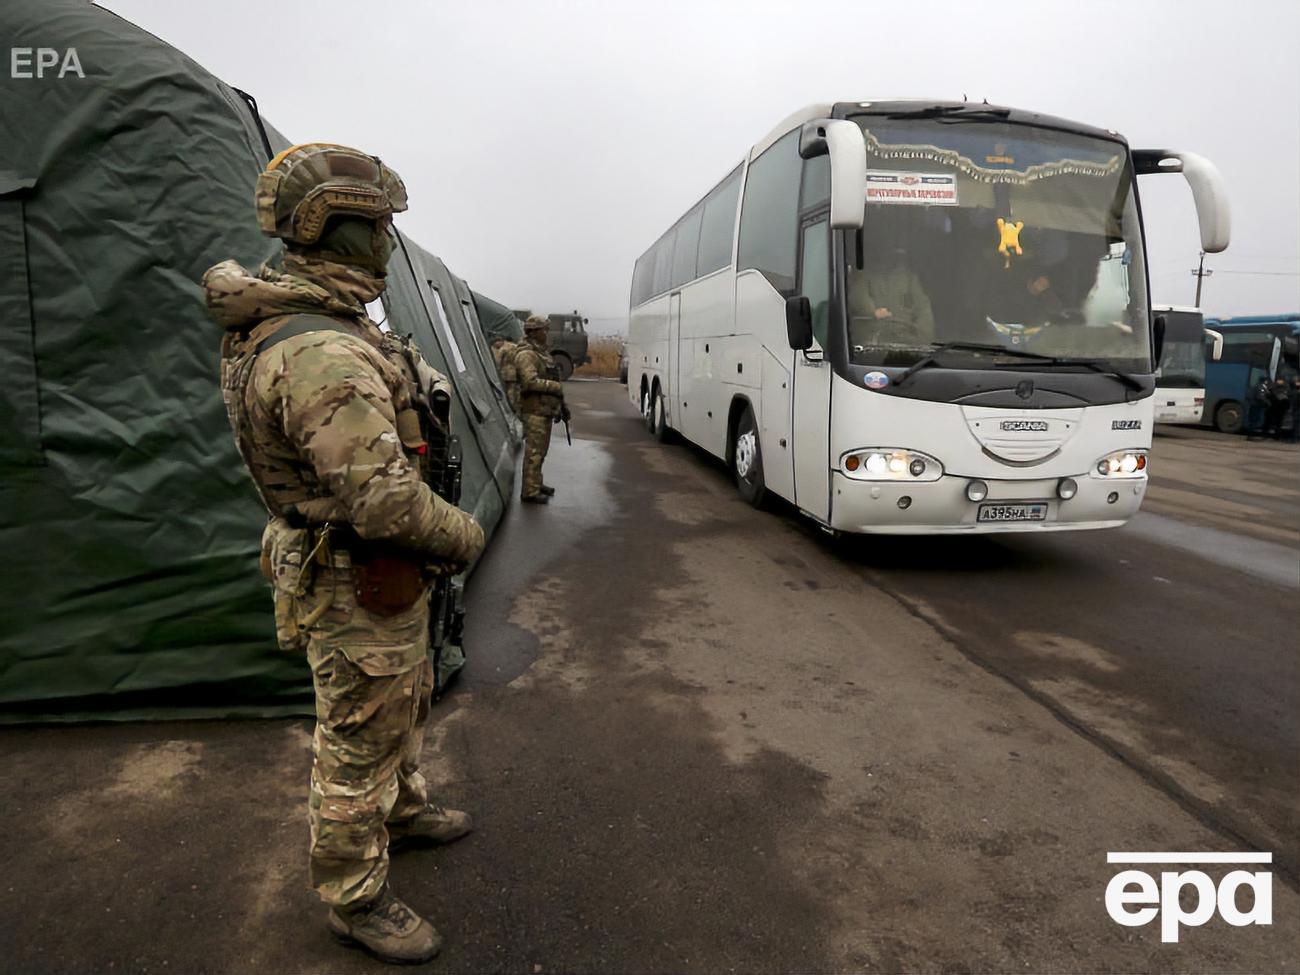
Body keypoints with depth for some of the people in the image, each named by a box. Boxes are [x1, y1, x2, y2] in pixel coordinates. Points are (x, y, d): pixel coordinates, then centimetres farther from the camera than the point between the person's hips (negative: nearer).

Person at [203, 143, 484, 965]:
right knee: (359, 744, 8)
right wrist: (464, 537, -15)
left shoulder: (329, 322, 6)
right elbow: (382, 497, -32)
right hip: (357, 588, -10)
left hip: (388, 575, 10)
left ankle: (404, 811, 52)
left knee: (402, 705, 28)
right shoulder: (320, 353, -29)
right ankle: (355, 898, 30)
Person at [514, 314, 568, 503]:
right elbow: (531, 381, -25)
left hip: (545, 409, 10)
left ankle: (536, 484, 29)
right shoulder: (526, 354, -13)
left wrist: (561, 404, 21)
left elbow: (550, 380, 24)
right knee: (534, 452, -7)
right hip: (534, 411, -10)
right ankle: (529, 492, -4)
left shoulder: (542, 352, 19)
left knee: (540, 451, 17)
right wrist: (556, 387, -17)